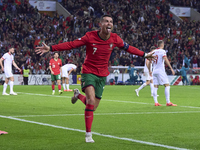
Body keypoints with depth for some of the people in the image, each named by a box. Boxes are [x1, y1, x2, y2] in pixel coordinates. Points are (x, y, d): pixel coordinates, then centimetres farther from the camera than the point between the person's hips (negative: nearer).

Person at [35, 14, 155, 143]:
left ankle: (78, 95, 41)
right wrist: (50, 48, -21)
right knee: (91, 101, -23)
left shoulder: (115, 39, -5)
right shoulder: (90, 36, -14)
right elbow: (71, 45, -14)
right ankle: (88, 134, -12)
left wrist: (145, 55, 15)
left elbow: (128, 48, 12)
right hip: (89, 72, -4)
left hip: (102, 75, 4)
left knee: (93, 107, 7)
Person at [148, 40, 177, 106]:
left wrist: (149, 71, 26)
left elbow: (149, 62, 15)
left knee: (155, 87, 5)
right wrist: (171, 68, -18)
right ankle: (168, 102, -11)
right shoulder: (162, 51, -4)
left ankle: (156, 102, 1)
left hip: (154, 71, 6)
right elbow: (166, 60, -18)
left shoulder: (153, 52, 13)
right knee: (167, 85, -5)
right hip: (161, 71, -6)